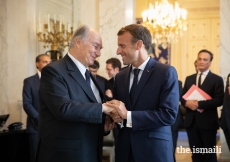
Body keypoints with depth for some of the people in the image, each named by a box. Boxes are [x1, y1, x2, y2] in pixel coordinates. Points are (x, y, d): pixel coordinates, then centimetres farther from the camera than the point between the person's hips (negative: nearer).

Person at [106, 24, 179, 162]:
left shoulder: (166, 72, -8)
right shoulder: (120, 77, 9)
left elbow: (169, 114, -16)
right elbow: (117, 111, 13)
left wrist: (128, 115, -20)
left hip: (155, 151, -4)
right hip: (125, 150, 5)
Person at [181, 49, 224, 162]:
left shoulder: (217, 79, -2)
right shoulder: (189, 79, 13)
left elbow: (219, 100, -12)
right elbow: (182, 97, 11)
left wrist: (199, 104, -21)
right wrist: (187, 103, -13)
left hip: (208, 122, -4)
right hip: (191, 122, 4)